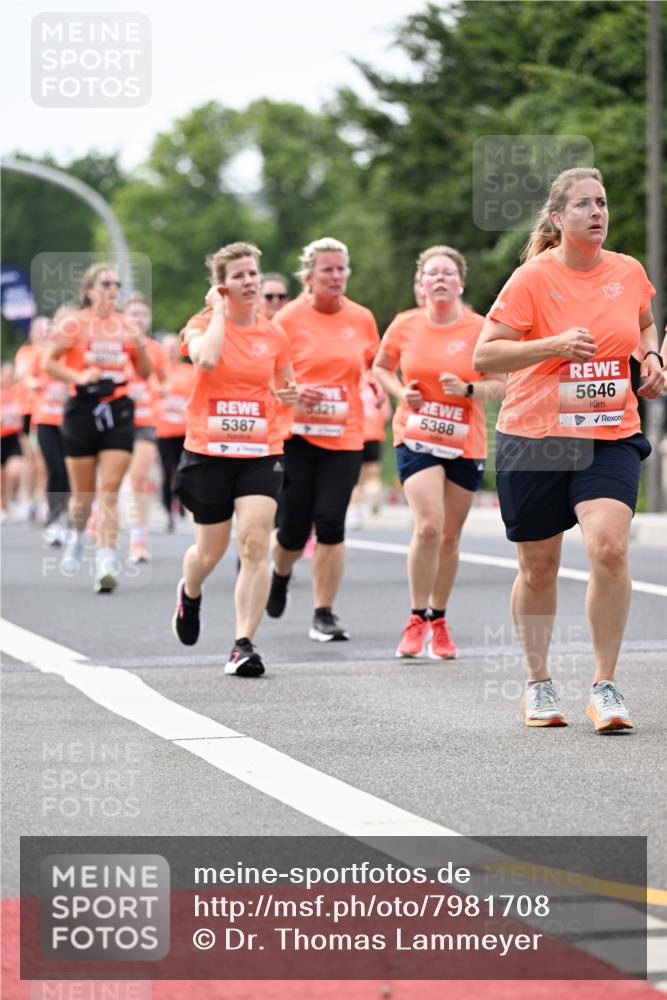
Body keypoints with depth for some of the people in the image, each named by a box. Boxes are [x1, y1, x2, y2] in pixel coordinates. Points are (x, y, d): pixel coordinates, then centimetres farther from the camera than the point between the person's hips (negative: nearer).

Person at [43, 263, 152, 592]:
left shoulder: (126, 326, 7)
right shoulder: (74, 324, -2)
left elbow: (144, 372, 14)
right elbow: (48, 362, -3)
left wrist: (140, 348, -6)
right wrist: (78, 377, -19)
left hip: (118, 411, 2)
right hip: (83, 410, -2)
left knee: (110, 489, -9)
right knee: (83, 492, 7)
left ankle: (106, 561, -14)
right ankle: (76, 534, 38)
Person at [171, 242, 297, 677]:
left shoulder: (274, 335, 6)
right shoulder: (204, 324, -3)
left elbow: (285, 389, 20)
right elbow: (206, 358, -27)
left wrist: (289, 395, -4)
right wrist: (218, 311, -13)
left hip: (261, 453, 1)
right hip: (208, 452, -1)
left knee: (255, 545, -16)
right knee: (211, 552, 10)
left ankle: (244, 645, -13)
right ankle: (190, 594, 46)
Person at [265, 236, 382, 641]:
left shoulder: (362, 319, 6)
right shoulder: (289, 319, -2)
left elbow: (375, 365, 21)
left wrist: (379, 386, 1)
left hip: (344, 437, 1)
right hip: (296, 436, -1)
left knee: (331, 523, -10)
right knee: (293, 528, 0)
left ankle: (324, 614, 1)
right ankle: (281, 574, 37)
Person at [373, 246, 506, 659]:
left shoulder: (480, 329, -5)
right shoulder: (405, 325, -1)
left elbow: (500, 385, -1)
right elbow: (381, 367, 15)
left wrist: (468, 389, -19)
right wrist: (400, 392, -4)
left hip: (466, 444, 1)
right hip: (416, 439, -1)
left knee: (450, 537, 8)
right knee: (428, 525, -19)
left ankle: (439, 621, 26)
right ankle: (417, 620, -6)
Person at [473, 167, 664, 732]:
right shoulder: (533, 278, -8)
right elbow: (484, 355, -10)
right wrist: (556, 344, -20)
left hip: (611, 436, 2)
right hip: (535, 438, -2)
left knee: (609, 546, -20)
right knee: (538, 567, 8)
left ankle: (605, 686, -9)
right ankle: (538, 683, 29)